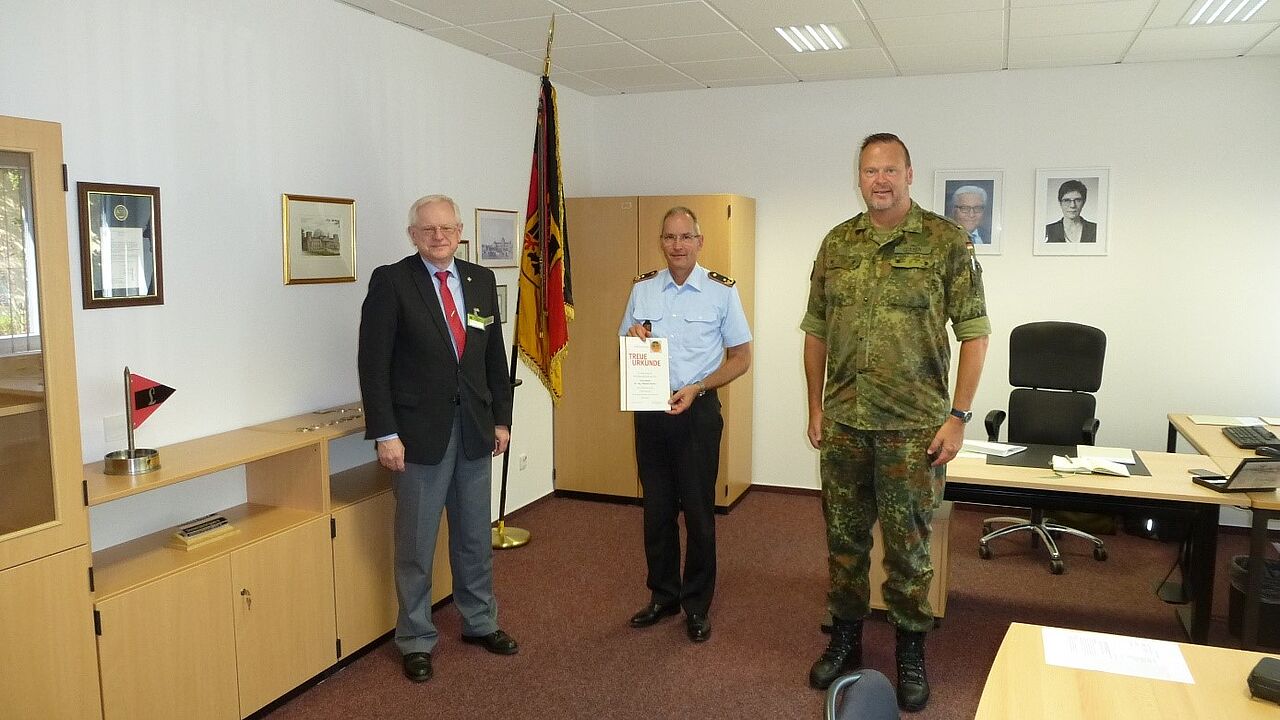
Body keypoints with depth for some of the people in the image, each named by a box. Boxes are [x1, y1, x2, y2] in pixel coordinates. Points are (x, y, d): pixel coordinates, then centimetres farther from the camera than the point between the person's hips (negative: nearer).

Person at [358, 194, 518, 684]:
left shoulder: (481, 280, 6)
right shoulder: (391, 281, -8)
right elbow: (374, 363, -10)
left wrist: (501, 418, 9)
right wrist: (385, 434, -14)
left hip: (475, 428, 5)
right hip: (420, 431, -4)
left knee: (476, 536, 17)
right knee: (416, 544, 7)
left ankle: (480, 622, 34)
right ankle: (416, 641, 24)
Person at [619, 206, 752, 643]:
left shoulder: (721, 290, -4)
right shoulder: (642, 289, 5)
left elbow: (741, 357, -1)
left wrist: (696, 388, -14)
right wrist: (632, 338, -9)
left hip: (698, 410, -3)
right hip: (650, 410, 3)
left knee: (698, 511, 3)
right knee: (657, 508, 11)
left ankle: (697, 607, 19)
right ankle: (663, 596, 27)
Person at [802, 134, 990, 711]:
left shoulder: (945, 242, -5)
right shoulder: (836, 243, 6)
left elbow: (973, 333, -5)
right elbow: (816, 330, 11)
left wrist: (958, 416, -10)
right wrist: (815, 406, 7)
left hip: (912, 426, -3)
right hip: (843, 423, 4)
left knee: (908, 544, 6)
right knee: (844, 536, 14)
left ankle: (910, 652, 25)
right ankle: (845, 638, 31)